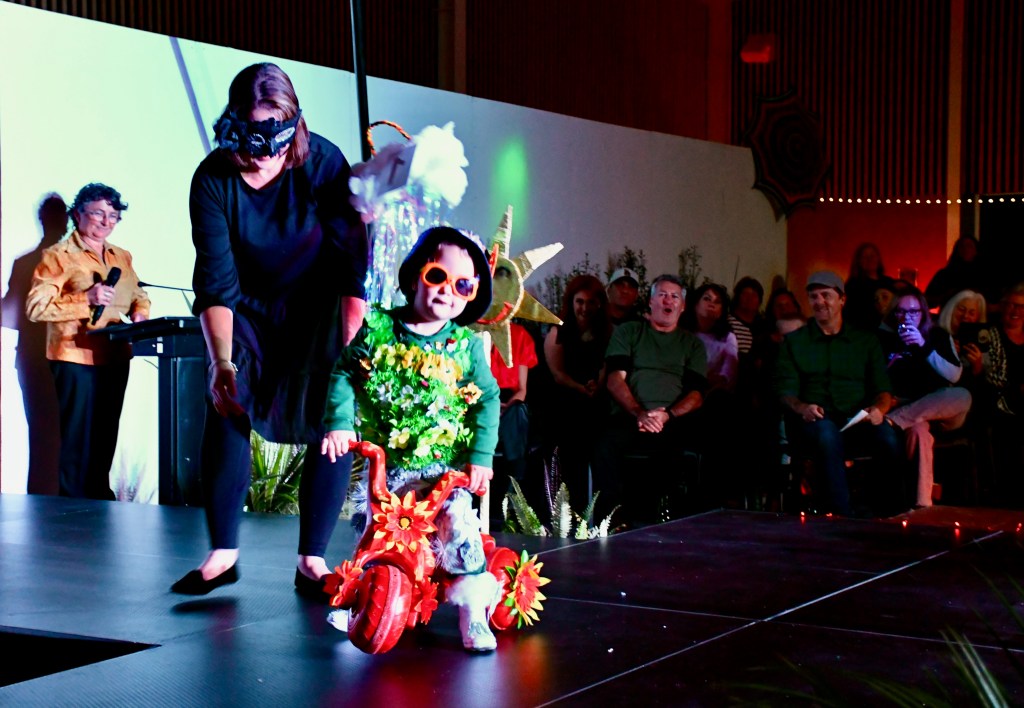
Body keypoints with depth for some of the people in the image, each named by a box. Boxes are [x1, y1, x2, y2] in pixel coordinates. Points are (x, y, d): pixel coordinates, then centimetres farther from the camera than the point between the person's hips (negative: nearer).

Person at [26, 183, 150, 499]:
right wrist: (86, 300, -21)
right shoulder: (59, 255, -4)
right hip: (77, 359, -6)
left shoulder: (122, 257, 17)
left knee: (106, 438, 13)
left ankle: (100, 498, 24)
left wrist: (140, 313, 6)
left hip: (115, 360, 7)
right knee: (78, 440, -4)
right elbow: (36, 306, -12)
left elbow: (138, 295, 29)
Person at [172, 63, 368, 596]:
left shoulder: (321, 163, -23)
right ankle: (223, 553, 1)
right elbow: (215, 281, -18)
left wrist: (349, 351, -29)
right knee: (224, 412, -11)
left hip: (320, 311, -1)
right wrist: (222, 362, -27)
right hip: (250, 312, 2)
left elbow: (353, 261, -23)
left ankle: (312, 561, -1)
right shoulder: (212, 179, -18)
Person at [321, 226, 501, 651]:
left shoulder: (466, 345, -3)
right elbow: (345, 375, 1)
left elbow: (487, 400, 0)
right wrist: (339, 422, -12)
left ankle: (473, 611, -8)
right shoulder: (378, 329, -3)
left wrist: (481, 455, -8)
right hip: (384, 464, 1)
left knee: (458, 522, -18)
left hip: (445, 465, -1)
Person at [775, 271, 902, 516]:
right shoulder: (794, 342, 18)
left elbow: (883, 389, 13)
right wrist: (802, 408, -17)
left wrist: (879, 409, -12)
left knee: (889, 437, -34)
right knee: (827, 433, -39)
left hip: (858, 421, 1)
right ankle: (844, 516, -41)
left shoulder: (866, 341, 22)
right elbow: (785, 390, 7)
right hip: (815, 420, -1)